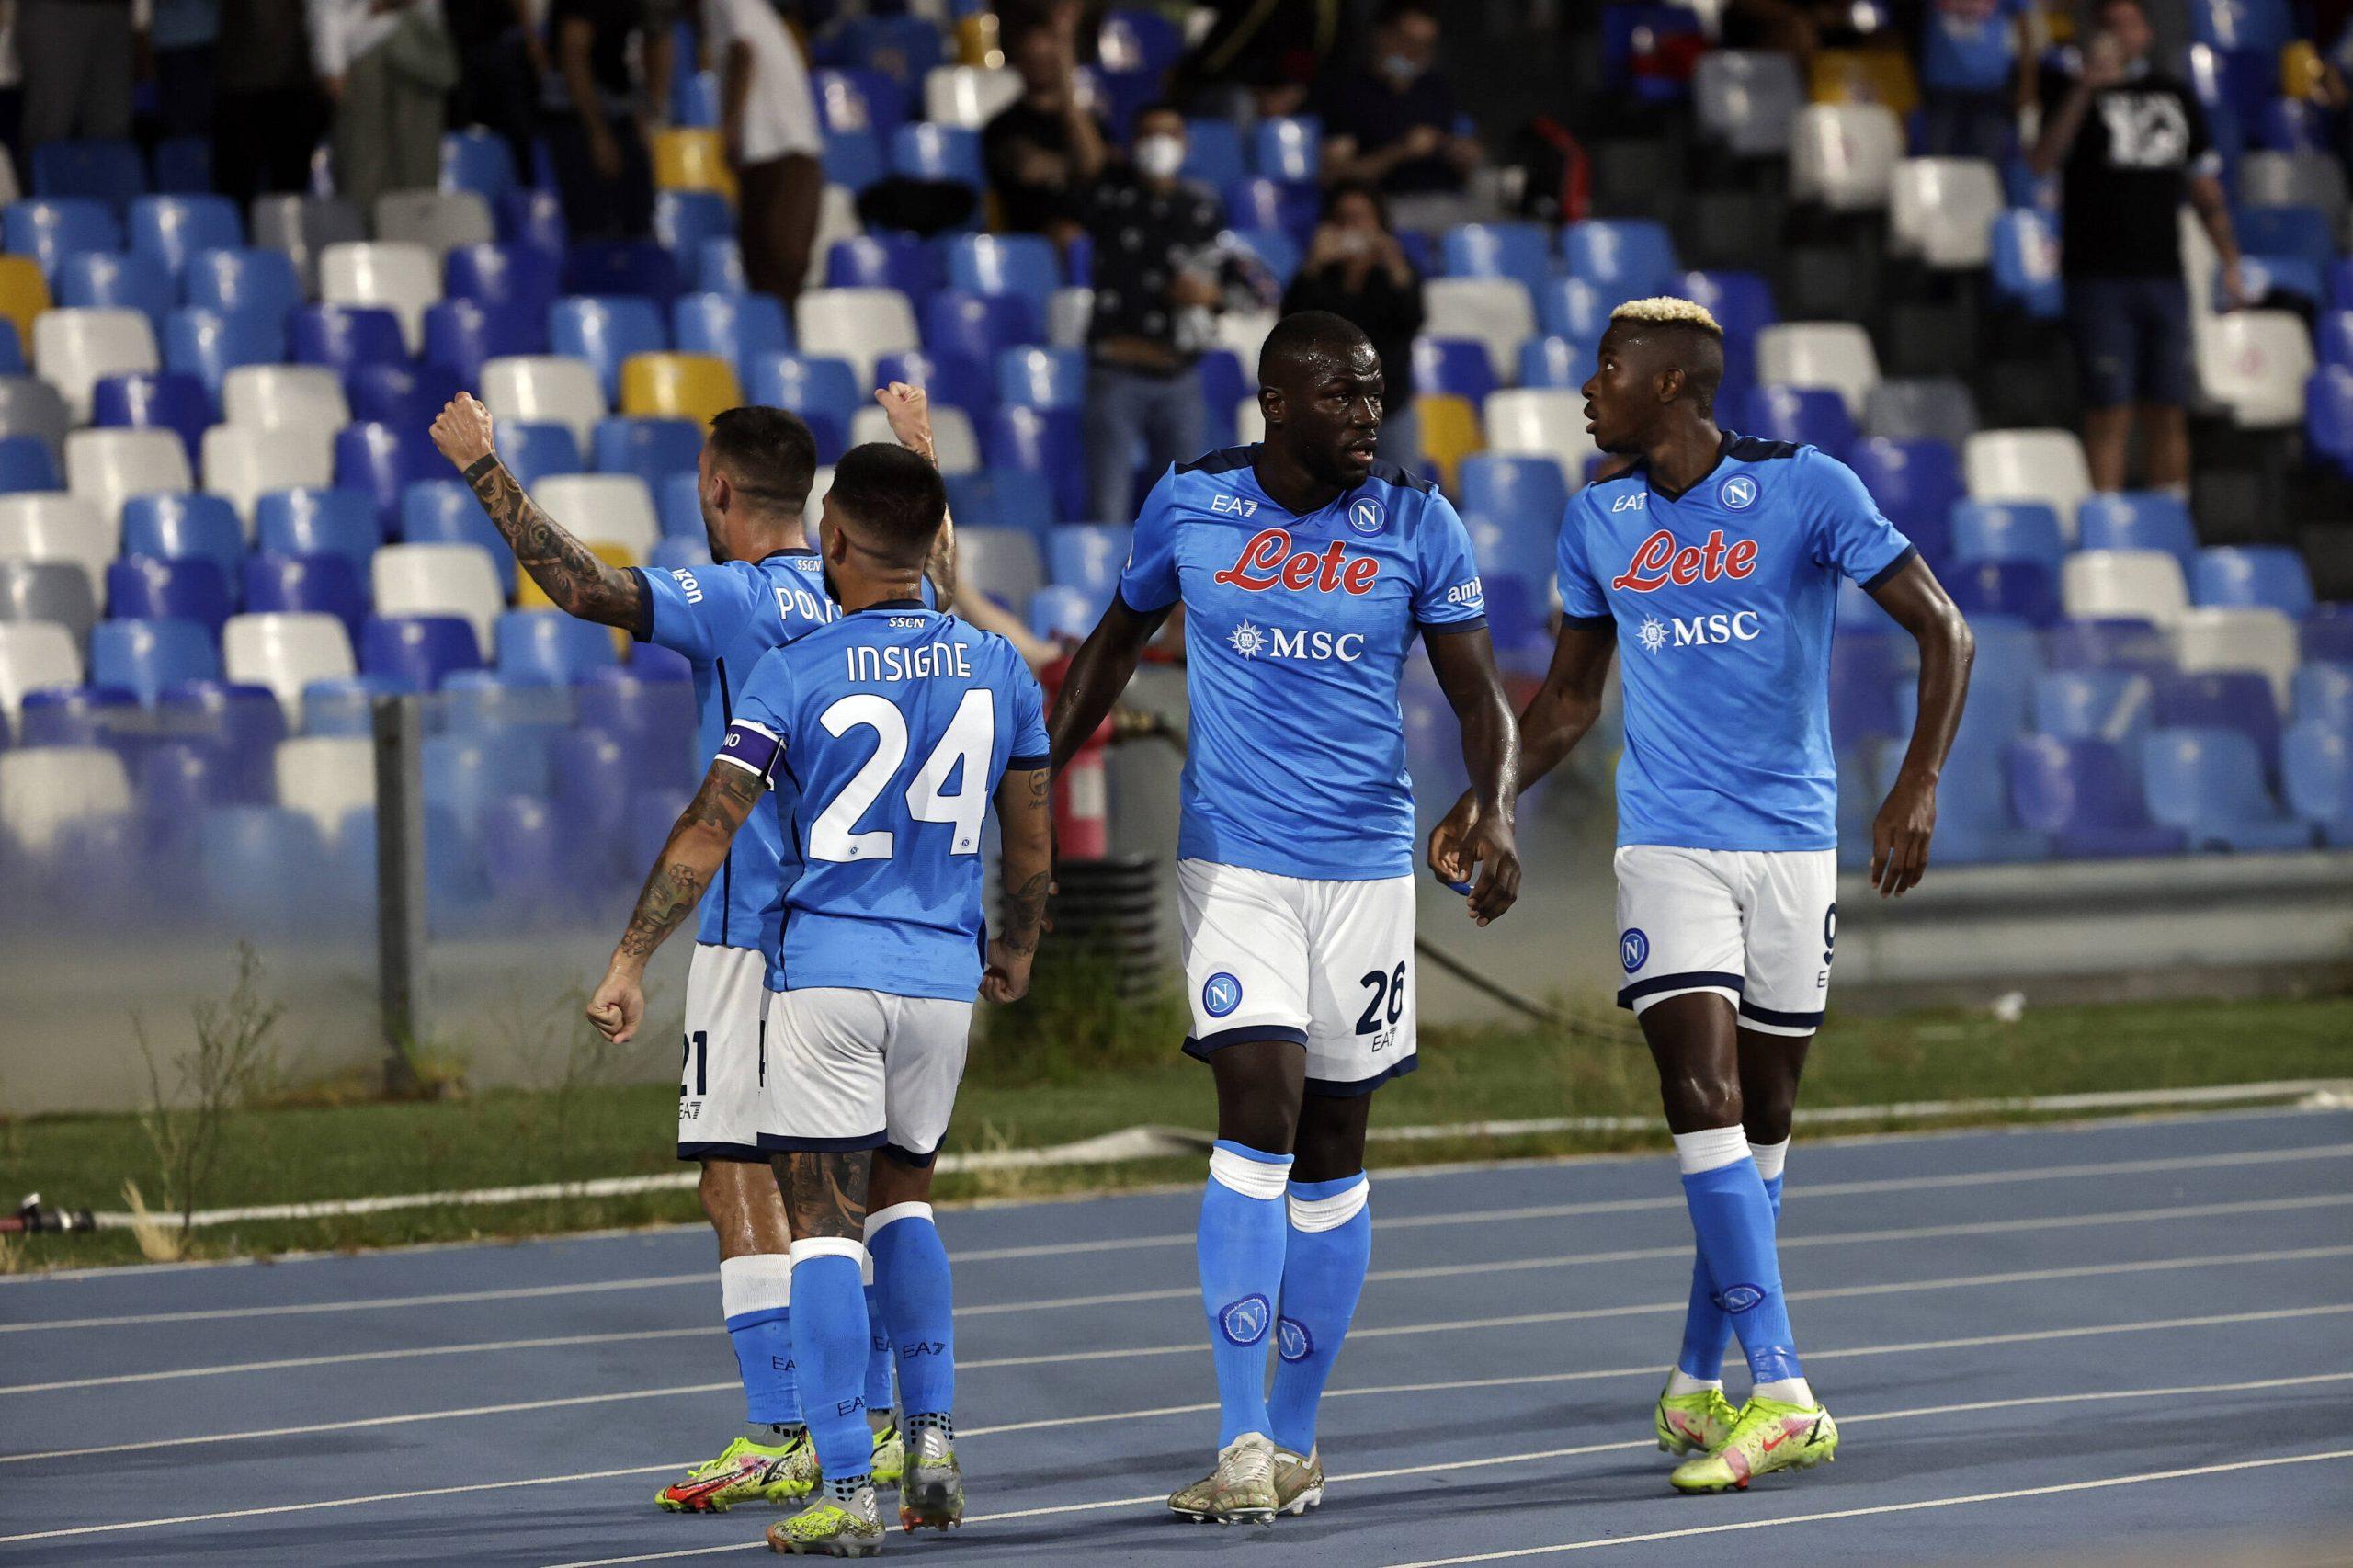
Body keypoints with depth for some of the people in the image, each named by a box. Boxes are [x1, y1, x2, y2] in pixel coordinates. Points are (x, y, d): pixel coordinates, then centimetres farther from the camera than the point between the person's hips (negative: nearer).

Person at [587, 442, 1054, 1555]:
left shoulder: (796, 674, -8)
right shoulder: (997, 670, 4)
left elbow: (708, 833, -10)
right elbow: (1032, 847, 12)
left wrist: (630, 963, -5)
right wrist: (1018, 946, 30)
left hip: (827, 975, -4)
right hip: (942, 978, 4)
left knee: (825, 1220, 0)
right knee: (900, 1193, 23)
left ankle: (846, 1493, -7)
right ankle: (933, 1439, 11)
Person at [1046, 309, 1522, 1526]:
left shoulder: (1417, 524, -1)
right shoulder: (1189, 506, 0)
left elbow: (1477, 695, 0)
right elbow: (1119, 640, 16)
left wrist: (1495, 810, -18)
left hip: (1368, 864, 2)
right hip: (1234, 862, -2)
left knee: (1332, 1149, 7)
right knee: (1259, 1111, -16)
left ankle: (1294, 1436, 18)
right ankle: (1242, 1446, -18)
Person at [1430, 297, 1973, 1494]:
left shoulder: (1806, 488, -6)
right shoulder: (1598, 521, 7)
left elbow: (1942, 632, -6)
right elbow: (1570, 695, 19)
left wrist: (1920, 784, -19)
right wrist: (1487, 801, 5)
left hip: (1793, 842, -1)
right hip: (1668, 844, 1)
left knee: (1760, 1118, 6)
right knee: (1701, 1095, -15)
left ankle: (1699, 1386, 21)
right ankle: (1778, 1398, -20)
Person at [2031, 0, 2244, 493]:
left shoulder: (2175, 95, 15)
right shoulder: (2071, 87, 2)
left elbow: (2205, 188, 21)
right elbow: (2043, 160, -14)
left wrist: (2230, 263, 15)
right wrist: (2084, 89, -23)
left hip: (2164, 272, 4)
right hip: (2099, 277, -4)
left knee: (2169, 415, 5)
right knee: (2109, 412, -7)